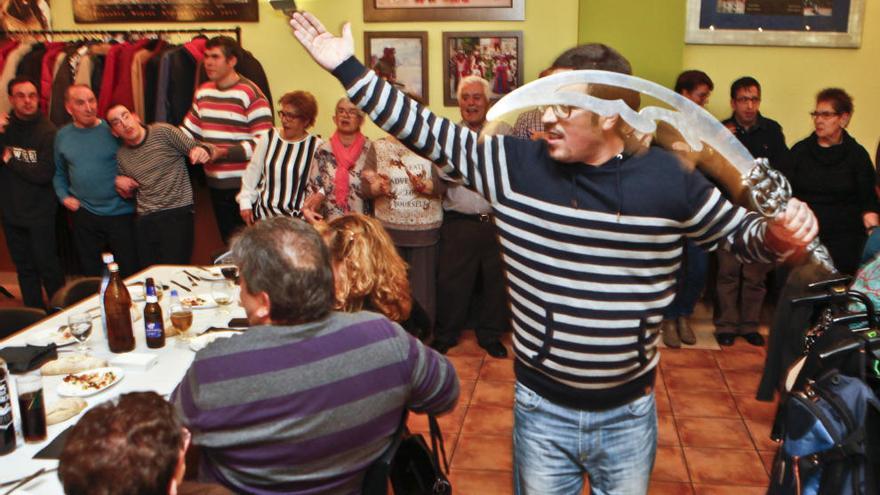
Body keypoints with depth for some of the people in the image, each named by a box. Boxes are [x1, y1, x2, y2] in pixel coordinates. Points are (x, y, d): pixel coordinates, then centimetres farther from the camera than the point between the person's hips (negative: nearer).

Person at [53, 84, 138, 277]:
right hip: (84, 216, 3)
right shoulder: (62, 136, 5)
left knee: (130, 273, 4)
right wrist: (64, 196, 3)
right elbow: (59, 173, 18)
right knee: (90, 274, 15)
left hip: (120, 213, -3)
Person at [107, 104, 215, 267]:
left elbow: (197, 148, -6)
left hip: (177, 213, -5)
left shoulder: (163, 132, -3)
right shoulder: (121, 156, 13)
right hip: (145, 220, 5)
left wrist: (203, 150, -29)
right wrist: (119, 183, 4)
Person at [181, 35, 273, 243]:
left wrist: (223, 152, -22)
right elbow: (189, 129, 17)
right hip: (215, 182, 7)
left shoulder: (250, 93, -11)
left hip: (244, 184, -7)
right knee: (228, 241, 16)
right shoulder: (203, 92, 11)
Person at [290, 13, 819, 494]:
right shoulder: (517, 163, -9)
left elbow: (741, 231, 3)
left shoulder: (666, 178, -8)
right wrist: (348, 68, -5)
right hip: (542, 412, 0)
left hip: (630, 414, 1)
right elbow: (431, 132, -5)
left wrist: (779, 234, -20)